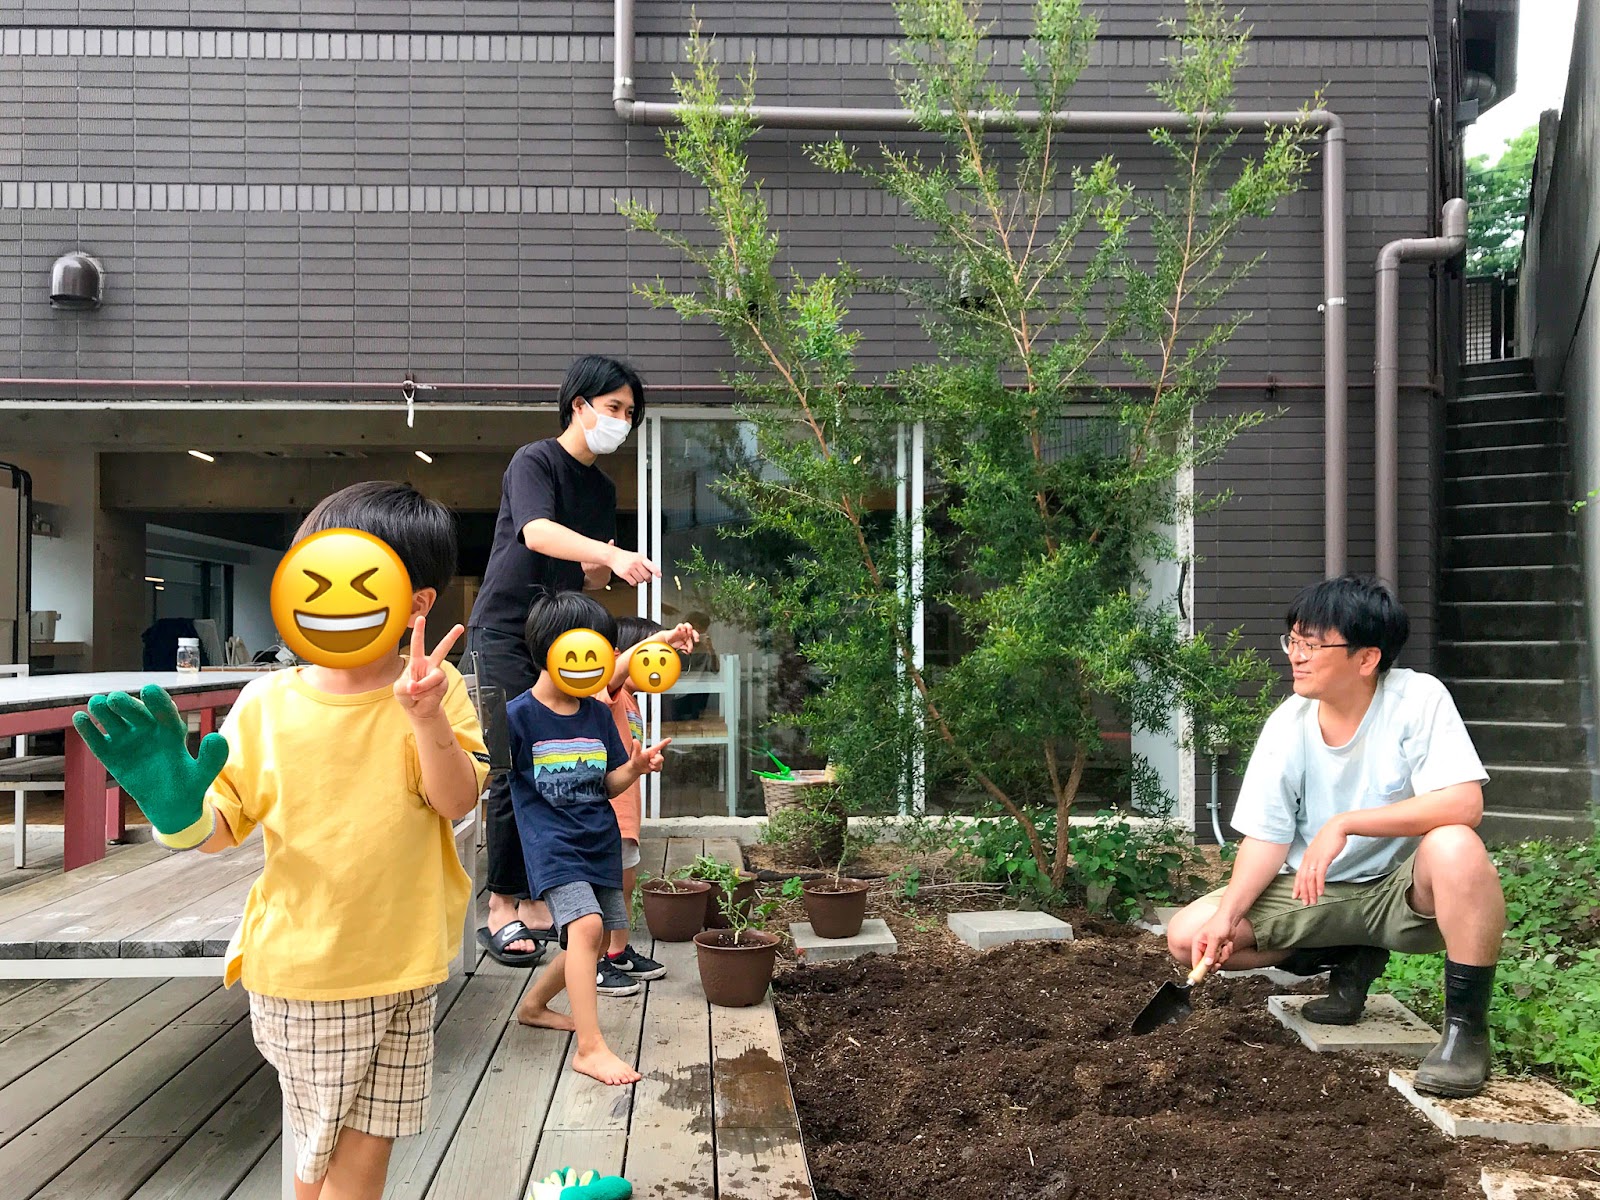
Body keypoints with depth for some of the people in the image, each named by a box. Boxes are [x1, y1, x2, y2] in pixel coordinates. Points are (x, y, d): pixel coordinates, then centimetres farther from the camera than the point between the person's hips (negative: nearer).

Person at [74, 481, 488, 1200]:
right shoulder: (269, 702, -7)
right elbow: (219, 830, -3)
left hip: (402, 968, 1)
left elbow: (458, 803, -15)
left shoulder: (433, 688, -6)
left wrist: (427, 718, -30)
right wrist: (177, 807, -25)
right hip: (299, 965, 0)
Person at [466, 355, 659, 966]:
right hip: (506, 632, -7)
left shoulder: (603, 487, 16)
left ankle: (536, 902, 12)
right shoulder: (534, 462, -7)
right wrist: (612, 554, -41)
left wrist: (600, 571, -6)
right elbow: (537, 533, -27)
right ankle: (500, 909, -3)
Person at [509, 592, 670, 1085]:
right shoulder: (518, 715, -10)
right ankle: (590, 1048, -20)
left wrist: (634, 768, -8)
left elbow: (608, 785, 11)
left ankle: (533, 1005, 38)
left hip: (600, 842, 7)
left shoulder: (598, 714, 8)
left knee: (596, 940, 13)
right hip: (553, 845, -7)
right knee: (586, 926, -25)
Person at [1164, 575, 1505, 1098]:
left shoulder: (1418, 698, -18)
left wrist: (1343, 824, -36)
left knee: (1456, 849, -39)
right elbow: (1267, 837, -5)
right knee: (1188, 936, -10)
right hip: (1317, 891, 4)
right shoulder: (1288, 724, -7)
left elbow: (1464, 803, -30)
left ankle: (1466, 1026, -17)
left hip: (1405, 891, -4)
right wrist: (1227, 917, -21)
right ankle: (1350, 962, 10)